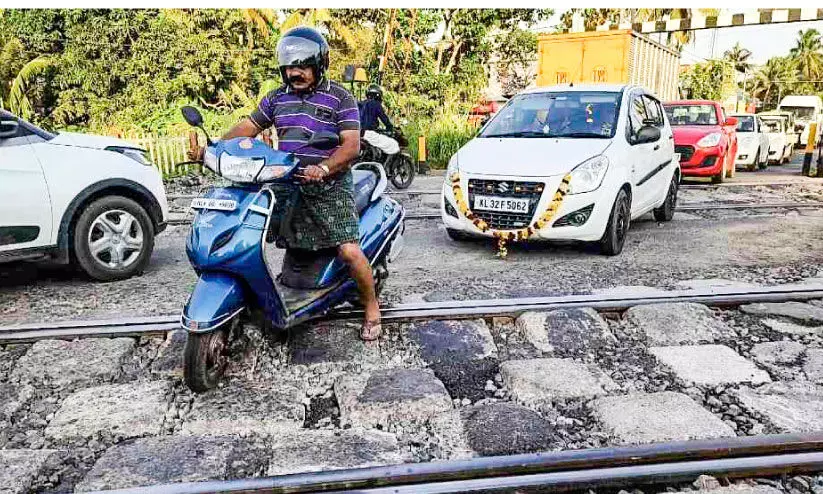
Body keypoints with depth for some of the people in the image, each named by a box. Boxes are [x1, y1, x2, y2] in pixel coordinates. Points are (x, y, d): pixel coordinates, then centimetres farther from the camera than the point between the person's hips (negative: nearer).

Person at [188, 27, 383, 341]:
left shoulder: (340, 99, -4)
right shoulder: (278, 97, 13)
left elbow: (352, 145, -14)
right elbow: (249, 126, 17)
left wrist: (324, 168, -31)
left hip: (331, 186, -5)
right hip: (288, 186, 6)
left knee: (349, 251, -13)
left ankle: (371, 307, 6)